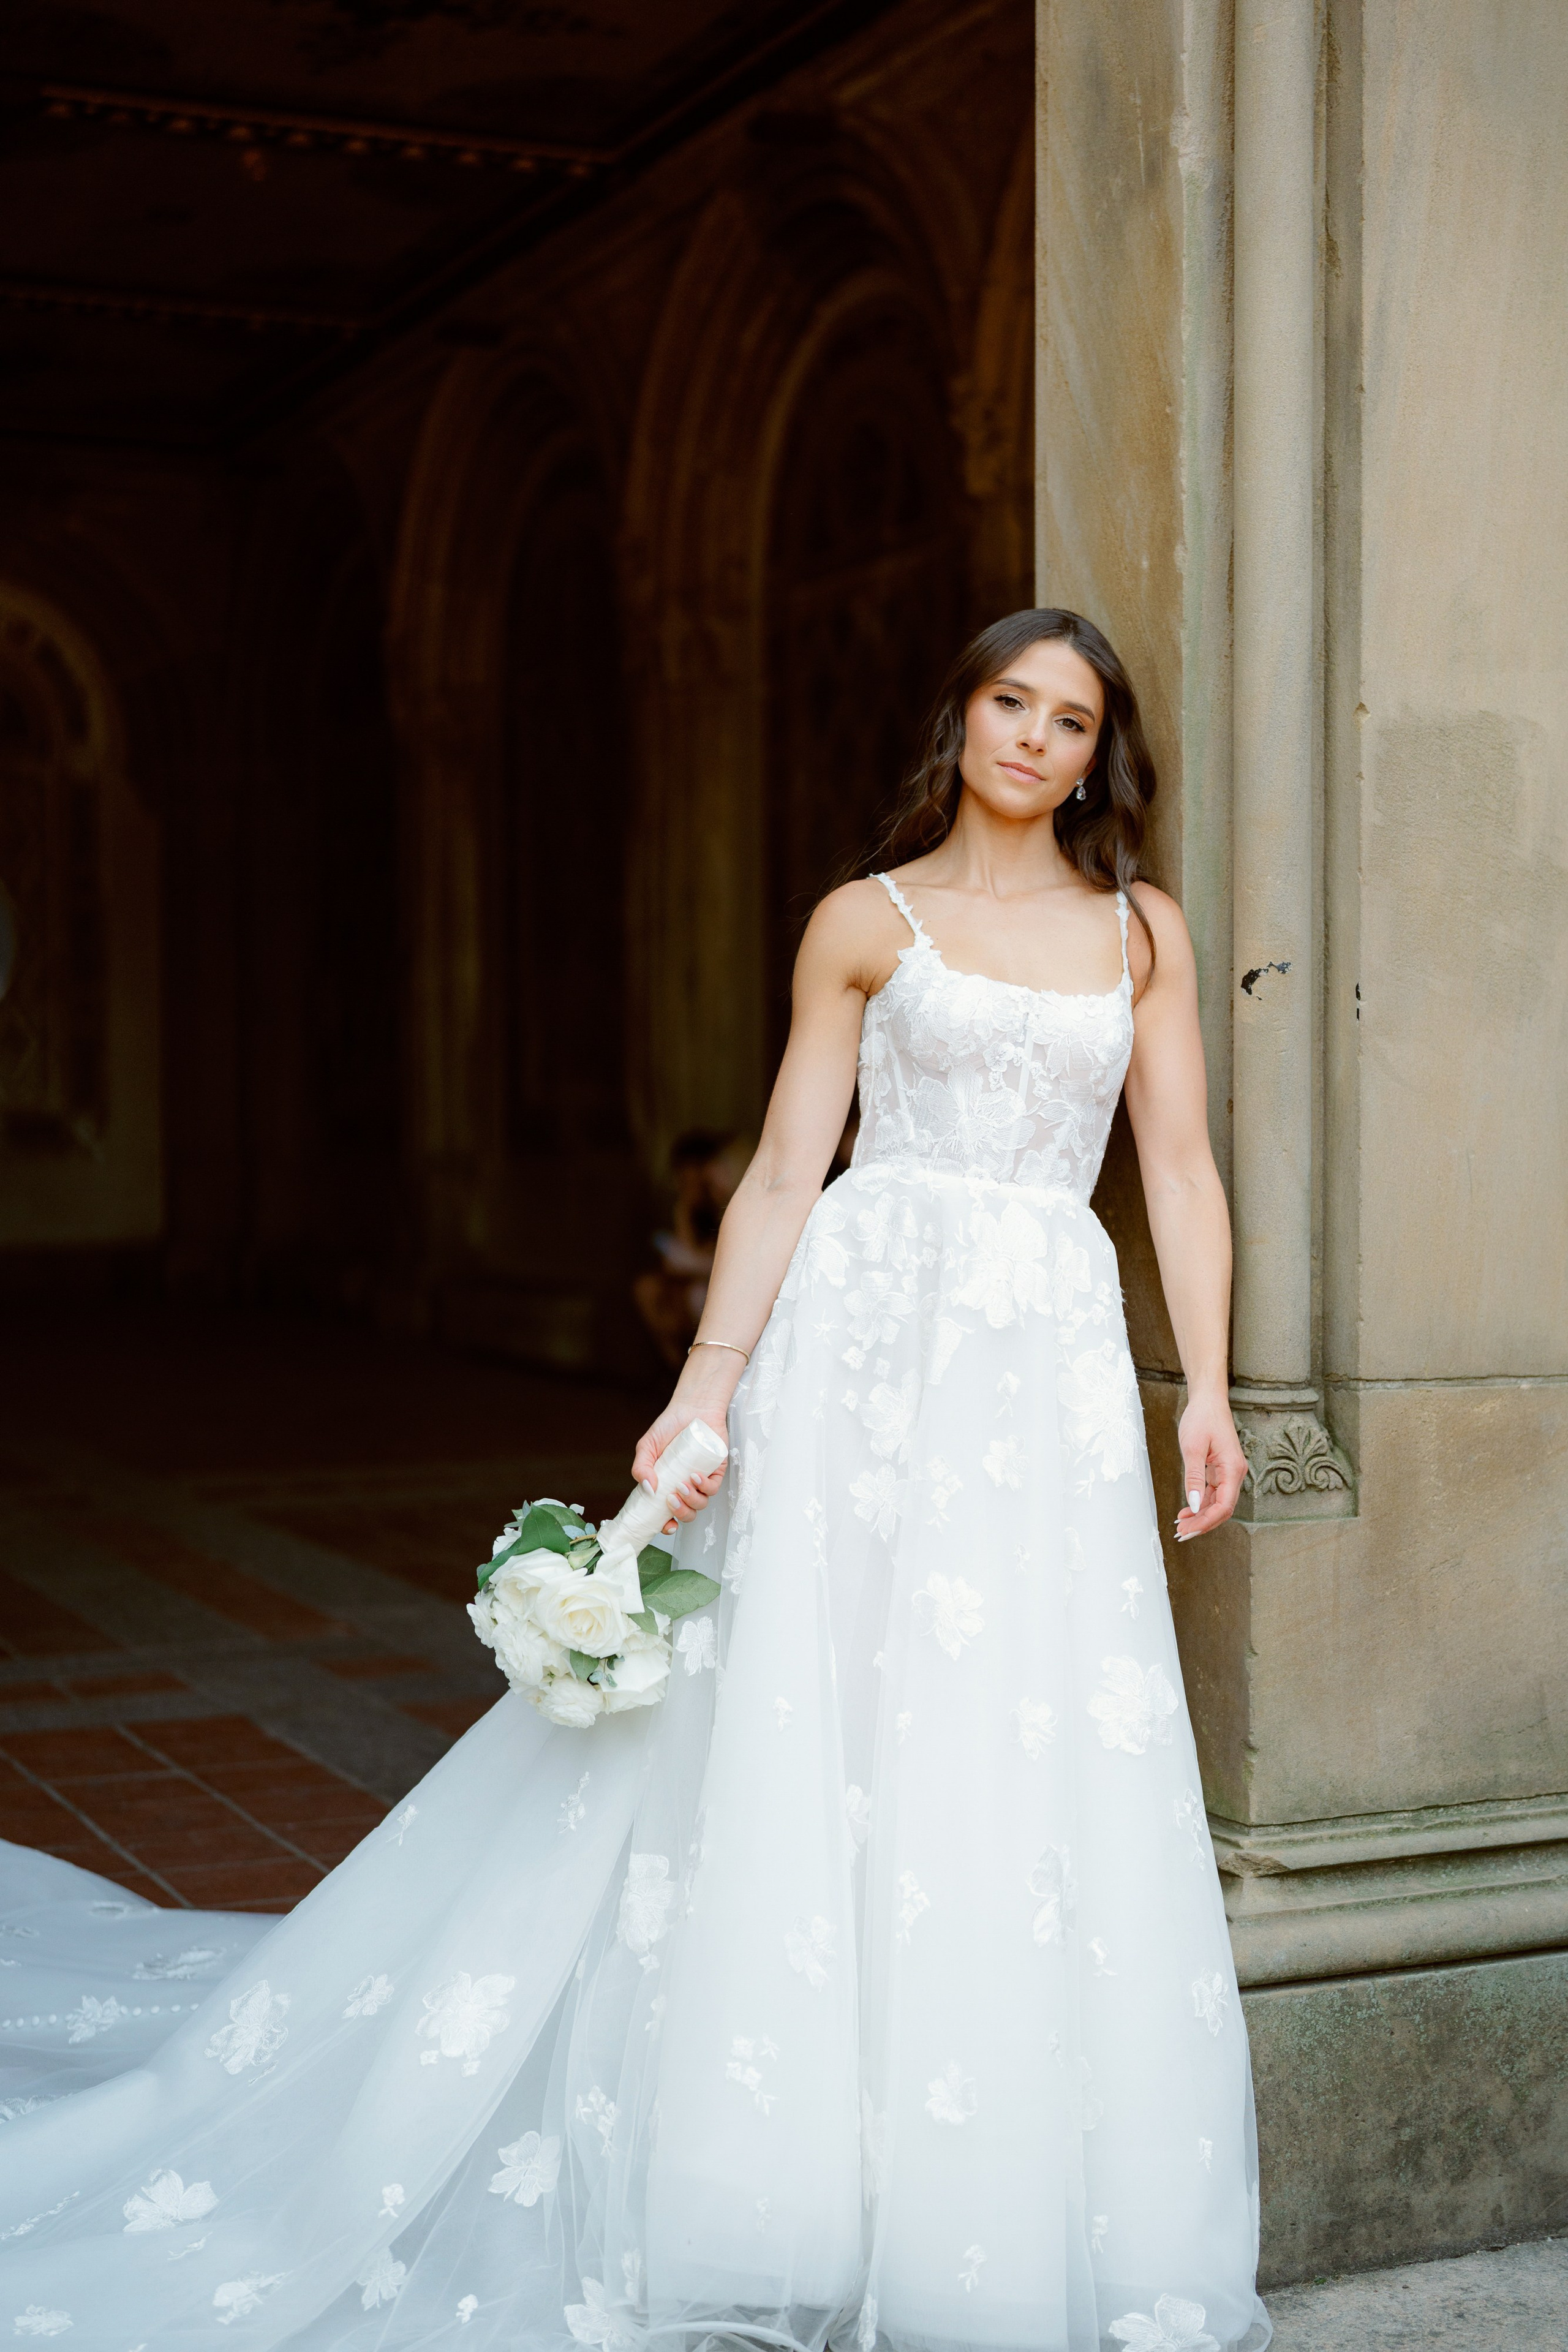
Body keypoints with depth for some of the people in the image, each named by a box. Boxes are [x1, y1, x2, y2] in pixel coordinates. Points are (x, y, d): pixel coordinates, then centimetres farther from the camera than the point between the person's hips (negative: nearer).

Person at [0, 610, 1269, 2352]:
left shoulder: (1143, 930, 13)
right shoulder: (867, 922, 6)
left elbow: (1182, 1173, 10)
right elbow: (785, 1170, 3)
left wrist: (1208, 1391, 2)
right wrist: (708, 1383, -7)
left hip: (1056, 1358, 2)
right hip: (872, 1328, -2)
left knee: (1040, 1777, 1)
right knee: (819, 1729, -4)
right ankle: (789, 2198, 8)